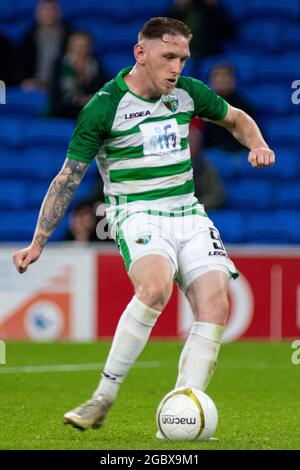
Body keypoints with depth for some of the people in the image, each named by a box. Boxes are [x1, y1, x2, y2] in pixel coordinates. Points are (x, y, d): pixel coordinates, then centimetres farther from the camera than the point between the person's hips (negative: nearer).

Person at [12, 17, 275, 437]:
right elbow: (68, 178, -1)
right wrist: (38, 241, -3)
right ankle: (103, 398, -24)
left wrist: (258, 145, 4)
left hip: (189, 214, 6)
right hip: (137, 214, -5)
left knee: (216, 304, -17)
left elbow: (236, 119, 27)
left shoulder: (188, 92, 7)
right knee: (156, 284, -35)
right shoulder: (104, 107, -8)